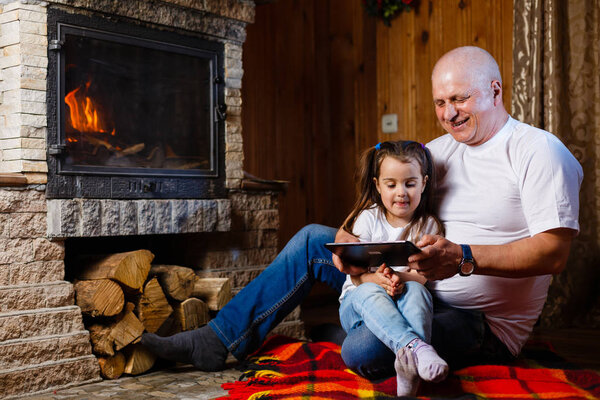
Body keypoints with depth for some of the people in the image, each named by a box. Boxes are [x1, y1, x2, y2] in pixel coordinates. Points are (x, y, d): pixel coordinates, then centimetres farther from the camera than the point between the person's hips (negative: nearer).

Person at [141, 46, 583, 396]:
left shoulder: (539, 152, -12)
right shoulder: (439, 149, 10)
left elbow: (554, 252, -22)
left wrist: (463, 257, -34)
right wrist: (349, 238, -12)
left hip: (486, 323, -8)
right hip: (419, 288, 8)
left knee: (363, 349, -35)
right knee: (312, 241, 6)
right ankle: (219, 340, 9)